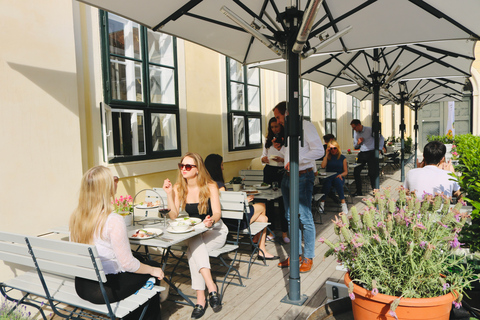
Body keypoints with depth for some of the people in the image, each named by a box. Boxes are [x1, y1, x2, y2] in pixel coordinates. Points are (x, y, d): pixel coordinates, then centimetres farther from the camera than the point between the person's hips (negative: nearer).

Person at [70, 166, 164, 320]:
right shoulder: (114, 221, -27)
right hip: (105, 290, -7)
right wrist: (152, 270, -5)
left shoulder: (76, 216, -6)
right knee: (153, 267, 16)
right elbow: (127, 264, -20)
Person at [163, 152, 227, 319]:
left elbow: (217, 213, -19)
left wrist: (211, 220, -42)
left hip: (215, 231, -2)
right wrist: (169, 193, -21)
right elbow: (173, 215, -10)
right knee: (194, 247, -33)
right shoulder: (178, 188, -2)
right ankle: (211, 287, -34)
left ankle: (201, 298, -30)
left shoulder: (210, 187, -10)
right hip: (193, 233, 3)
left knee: (192, 250, -31)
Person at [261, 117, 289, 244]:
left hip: (282, 172, -4)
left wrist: (282, 160, -21)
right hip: (269, 171, 4)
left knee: (283, 202, -1)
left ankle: (284, 232, 9)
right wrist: (264, 158, -5)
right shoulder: (268, 140, 13)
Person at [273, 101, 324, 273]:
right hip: (288, 176, 9)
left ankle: (308, 257, 9)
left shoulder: (305, 126, -8)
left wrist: (296, 160, -21)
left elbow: (319, 151, -16)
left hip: (303, 177, -8)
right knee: (291, 218, 12)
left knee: (305, 218, -5)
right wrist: (280, 148, 7)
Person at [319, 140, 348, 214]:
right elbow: (323, 166, -6)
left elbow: (346, 172, 11)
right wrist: (327, 154, -2)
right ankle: (322, 203, -37)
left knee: (337, 180, -37)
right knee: (327, 181, -36)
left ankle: (343, 203, -40)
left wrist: (341, 175, -12)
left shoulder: (342, 157, 14)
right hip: (328, 177, 0)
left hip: (339, 177, 0)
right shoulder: (327, 157, 15)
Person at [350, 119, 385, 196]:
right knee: (356, 172, -1)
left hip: (371, 153, -5)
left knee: (372, 173, -8)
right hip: (362, 154, 5)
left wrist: (379, 148, -6)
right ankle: (359, 191, 10)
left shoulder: (370, 130, -5)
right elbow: (355, 146, 18)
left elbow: (381, 138, 1)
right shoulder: (355, 133, 11)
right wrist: (358, 143, -4)